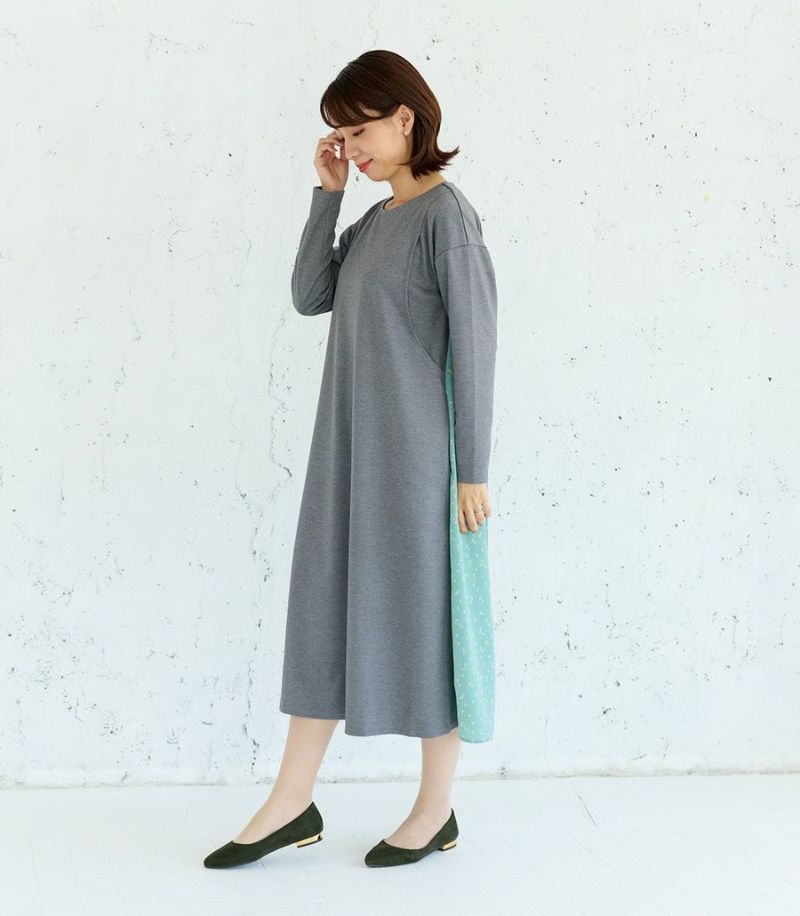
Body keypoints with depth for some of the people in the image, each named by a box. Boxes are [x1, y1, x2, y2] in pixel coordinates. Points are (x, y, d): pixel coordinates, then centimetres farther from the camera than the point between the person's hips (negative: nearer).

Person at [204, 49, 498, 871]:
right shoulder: (375, 220, 13)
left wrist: (473, 470, -14)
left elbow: (474, 346, -13)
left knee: (424, 614, 2)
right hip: (350, 450, 8)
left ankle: (437, 809, 17)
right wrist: (326, 194, 4)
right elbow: (310, 297, 7)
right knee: (325, 608, 9)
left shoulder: (446, 214, -10)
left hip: (416, 455, -8)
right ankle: (293, 803, 17)